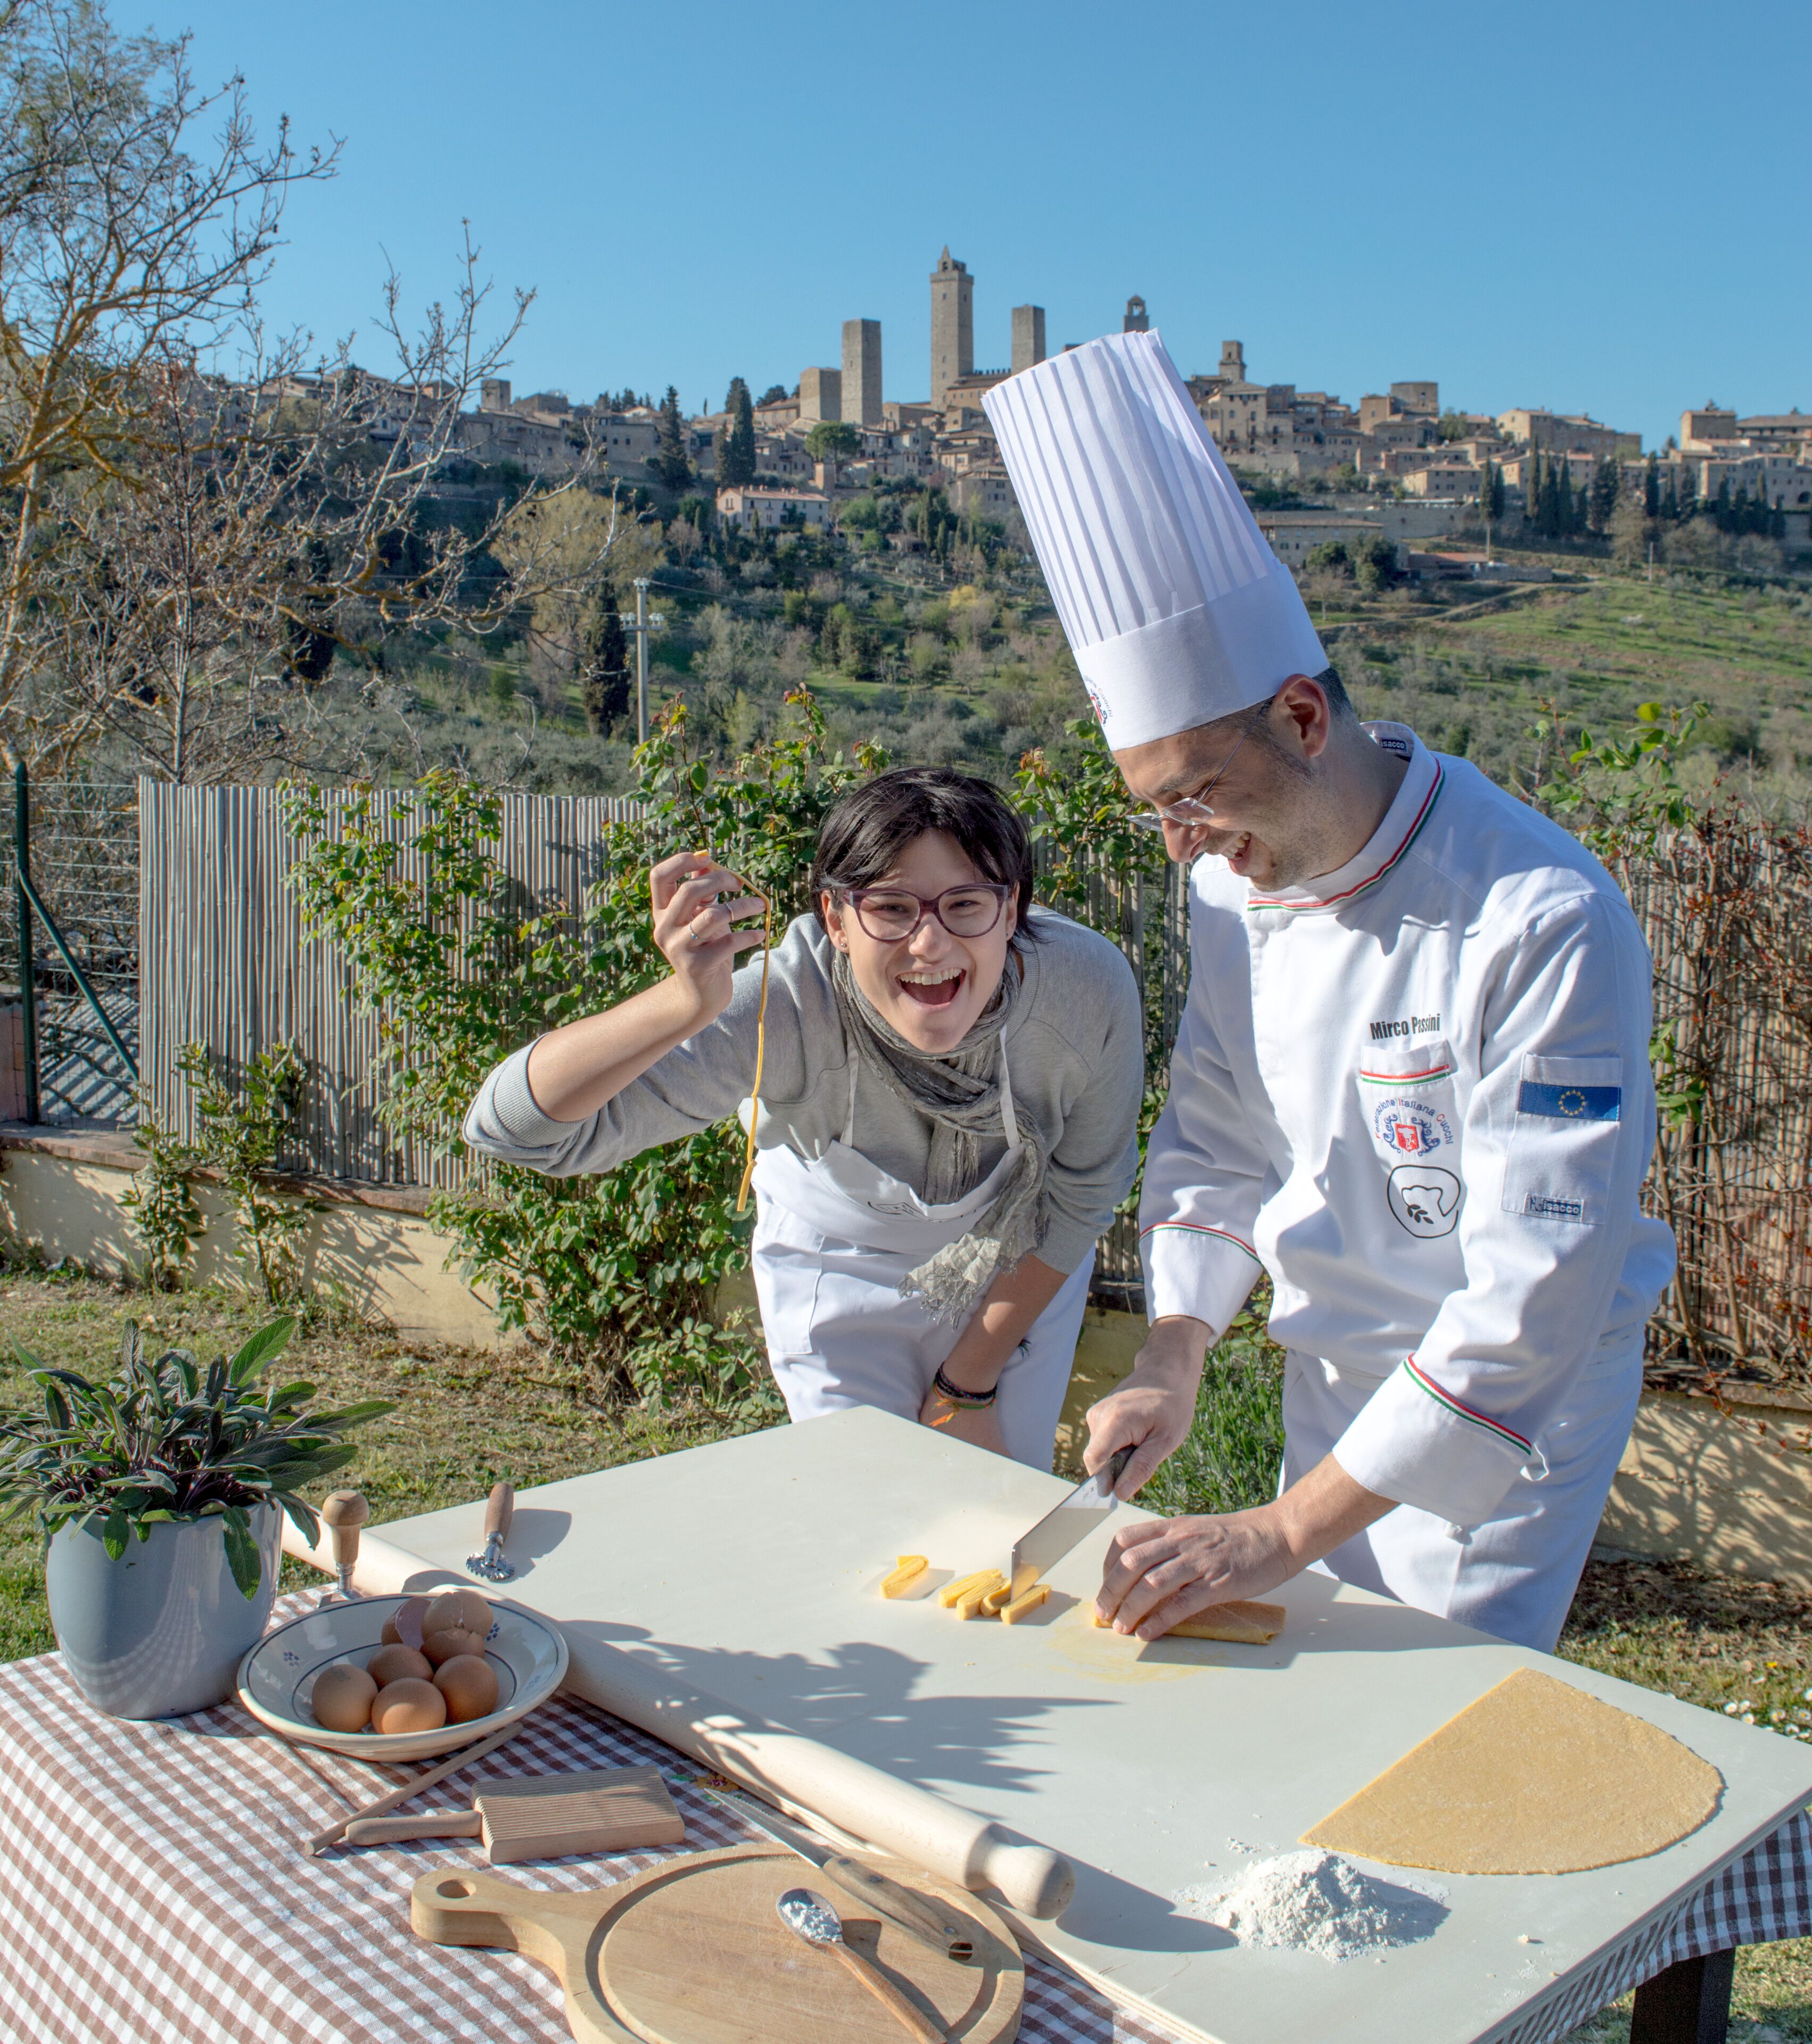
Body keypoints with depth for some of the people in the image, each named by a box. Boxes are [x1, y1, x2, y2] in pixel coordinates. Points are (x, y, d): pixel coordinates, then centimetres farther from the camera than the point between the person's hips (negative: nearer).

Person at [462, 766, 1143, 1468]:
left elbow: (1080, 1199, -14)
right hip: (844, 1266, -1)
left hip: (1021, 1270, 2)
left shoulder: (1089, 986, -33)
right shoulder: (788, 1010, -38)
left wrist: (968, 1387, -7)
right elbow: (513, 1123, -43)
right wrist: (688, 1003, -59)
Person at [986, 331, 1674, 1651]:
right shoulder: (1235, 878, -7)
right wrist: (1174, 1355, -6)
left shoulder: (1545, 922, -29)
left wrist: (1286, 1534, -30)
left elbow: (1535, 1295, -30)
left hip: (1511, 1403, -6)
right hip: (1335, 1376, 6)